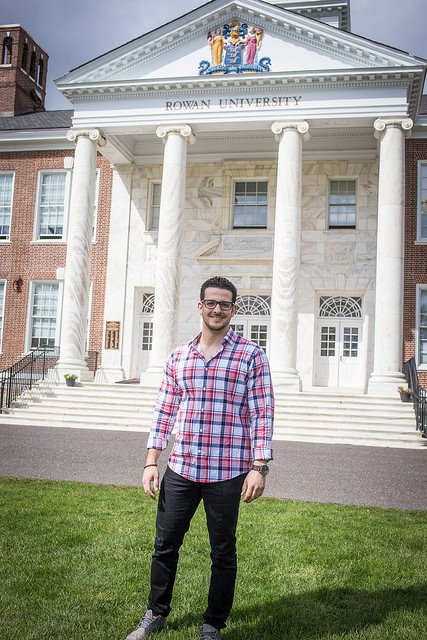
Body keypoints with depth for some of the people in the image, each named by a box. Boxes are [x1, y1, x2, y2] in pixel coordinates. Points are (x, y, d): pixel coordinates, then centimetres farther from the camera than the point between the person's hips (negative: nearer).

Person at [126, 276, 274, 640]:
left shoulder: (251, 355, -3)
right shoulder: (179, 357, 9)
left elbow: (262, 414, -6)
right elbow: (164, 411, 10)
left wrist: (259, 467, -12)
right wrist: (152, 462, 6)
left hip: (227, 473, -3)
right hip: (180, 469, 4)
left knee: (223, 552, 10)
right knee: (165, 544, 14)